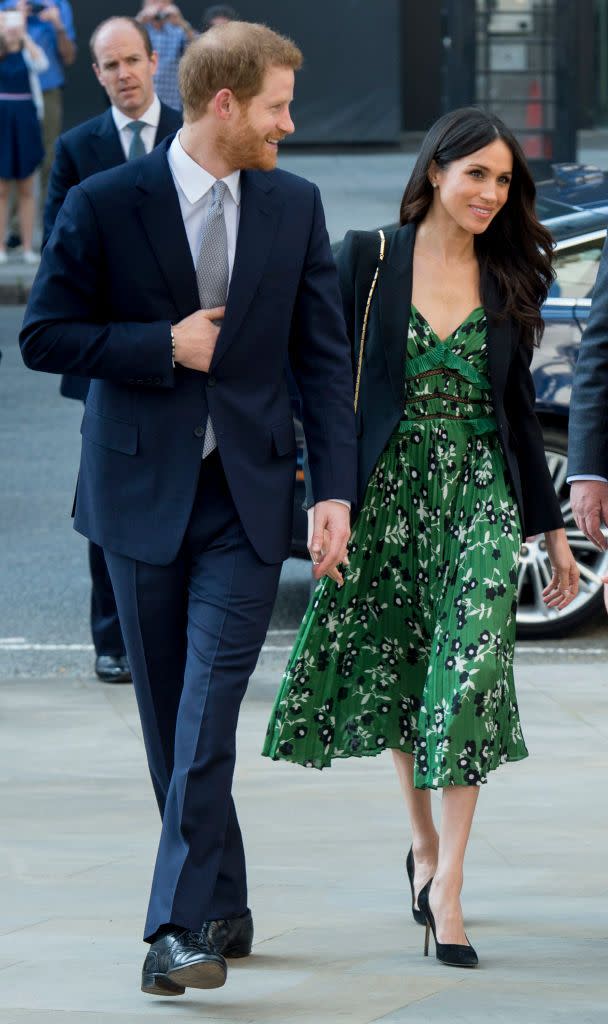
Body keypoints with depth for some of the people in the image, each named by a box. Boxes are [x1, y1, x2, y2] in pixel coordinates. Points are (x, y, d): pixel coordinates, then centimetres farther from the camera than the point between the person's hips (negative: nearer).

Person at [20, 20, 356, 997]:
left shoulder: (294, 206, 4)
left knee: (208, 715, -11)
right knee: (168, 720, 8)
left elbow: (323, 358, 4)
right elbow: (45, 334, -4)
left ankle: (182, 927, -13)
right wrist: (165, 347, -13)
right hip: (142, 494, 0)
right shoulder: (104, 206, -5)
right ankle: (224, 909, 21)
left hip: (247, 495, 0)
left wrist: (336, 488, -4)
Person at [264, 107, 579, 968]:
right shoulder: (368, 261, -1)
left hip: (480, 497, 1)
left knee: (470, 672, -12)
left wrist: (552, 529, 13)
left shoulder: (510, 280, 8)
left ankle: (447, 884, -13)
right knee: (398, 675, 10)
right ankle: (424, 842, 31)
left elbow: (518, 410, 14)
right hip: (390, 494, 0)